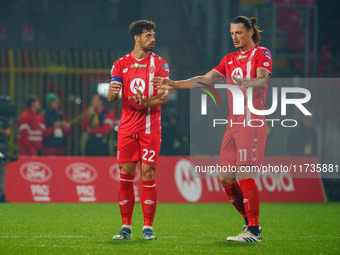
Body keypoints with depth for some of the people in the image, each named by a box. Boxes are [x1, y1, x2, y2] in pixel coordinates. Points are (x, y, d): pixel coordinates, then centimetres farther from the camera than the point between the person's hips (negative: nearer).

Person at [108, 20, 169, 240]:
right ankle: (126, 227, 7)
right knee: (125, 175, 0)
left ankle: (148, 227, 0)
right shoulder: (121, 64, 9)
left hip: (150, 127, -2)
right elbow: (112, 98, 4)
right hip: (127, 127, 2)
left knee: (148, 175, -5)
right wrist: (113, 92, -21)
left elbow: (163, 97, -4)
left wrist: (145, 103, -23)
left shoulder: (159, 64, 3)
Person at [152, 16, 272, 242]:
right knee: (226, 178, 4)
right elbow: (205, 80, 19)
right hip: (233, 123, 8)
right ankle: (250, 222, 16)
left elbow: (262, 80, -18)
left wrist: (245, 83, -38)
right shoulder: (230, 59, 20)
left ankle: (254, 231, -12)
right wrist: (173, 84, 12)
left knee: (244, 175, -15)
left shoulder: (262, 54, -1)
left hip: (251, 122, -8)